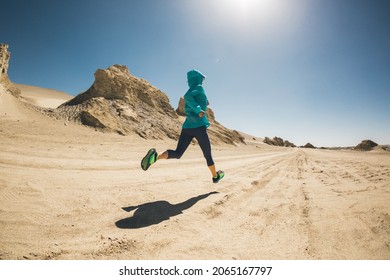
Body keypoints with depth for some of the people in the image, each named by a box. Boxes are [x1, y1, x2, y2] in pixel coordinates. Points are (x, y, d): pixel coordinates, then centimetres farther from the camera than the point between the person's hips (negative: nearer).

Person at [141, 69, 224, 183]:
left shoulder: (192, 90, 22)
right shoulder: (199, 88, -1)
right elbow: (187, 96, -21)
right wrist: (198, 110, -18)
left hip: (187, 126, 7)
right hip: (199, 126, -6)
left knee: (177, 153, -2)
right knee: (208, 155, 10)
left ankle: (155, 156, -27)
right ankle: (215, 176, 28)